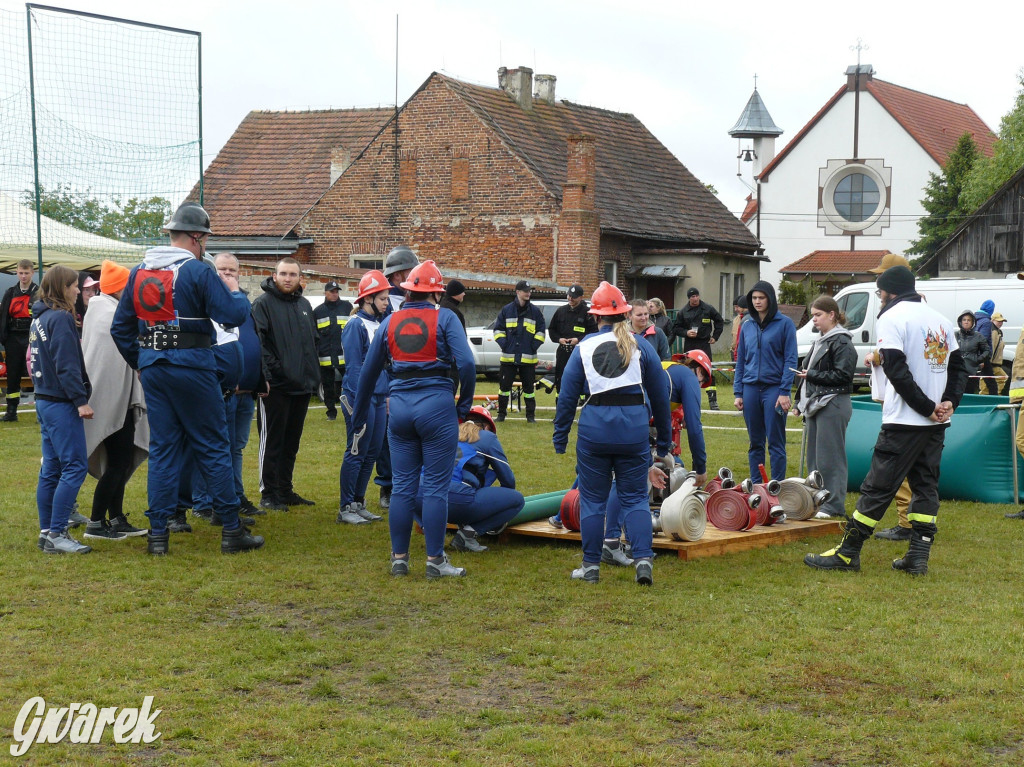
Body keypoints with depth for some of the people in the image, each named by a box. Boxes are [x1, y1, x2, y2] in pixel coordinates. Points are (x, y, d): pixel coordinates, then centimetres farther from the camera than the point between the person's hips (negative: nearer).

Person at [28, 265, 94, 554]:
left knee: (51, 469, 12)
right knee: (74, 467, -9)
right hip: (61, 403, -10)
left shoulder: (39, 318, 14)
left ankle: (47, 532, 15)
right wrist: (81, 400, -19)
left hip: (44, 400, 10)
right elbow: (66, 365, -20)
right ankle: (56, 535, -10)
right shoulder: (60, 318, -14)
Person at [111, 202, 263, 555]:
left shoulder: (139, 273, 9)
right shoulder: (198, 271, -11)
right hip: (191, 366, -5)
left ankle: (158, 533, 8)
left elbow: (120, 327, 11)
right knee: (213, 447, 3)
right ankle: (232, 531, 7)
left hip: (152, 368, 5)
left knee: (162, 447, 10)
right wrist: (236, 292, 6)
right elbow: (233, 315, -14)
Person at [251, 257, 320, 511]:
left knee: (291, 442, 13)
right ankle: (268, 494, 4)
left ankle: (285, 490, 22)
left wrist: (314, 376, 14)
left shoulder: (304, 305, 17)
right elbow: (259, 343, -13)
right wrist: (266, 375, -21)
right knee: (271, 442, -1)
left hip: (302, 385, 7)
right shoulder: (263, 304, -5)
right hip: (275, 385, -7)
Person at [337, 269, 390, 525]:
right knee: (357, 453, -4)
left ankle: (359, 503, 20)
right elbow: (354, 366, -15)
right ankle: (345, 508, 3)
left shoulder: (380, 324, 14)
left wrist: (387, 395, 15)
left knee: (373, 453, 10)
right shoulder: (356, 325, -11)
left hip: (379, 398, 8)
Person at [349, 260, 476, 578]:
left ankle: (399, 558, 16)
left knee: (402, 486, 11)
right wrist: (463, 406, 0)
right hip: (437, 405, -4)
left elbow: (368, 373, 15)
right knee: (435, 487, 2)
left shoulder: (389, 322, 11)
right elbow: (466, 364, -14)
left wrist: (358, 422, 23)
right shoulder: (444, 319, -2)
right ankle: (435, 560, 5)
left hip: (399, 405, 4)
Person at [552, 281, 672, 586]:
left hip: (594, 428, -1)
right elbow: (660, 397, 11)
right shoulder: (641, 347, 6)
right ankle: (643, 559, -5)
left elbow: (567, 398, 3)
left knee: (592, 499, 9)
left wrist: (560, 440, 11)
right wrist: (664, 444, 19)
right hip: (634, 428, 1)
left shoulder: (583, 348, 4)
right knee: (634, 497, 9)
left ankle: (591, 566, 13)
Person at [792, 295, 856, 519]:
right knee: (814, 457, 12)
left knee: (829, 457, -8)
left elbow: (842, 375, -18)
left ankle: (834, 505, -3)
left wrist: (812, 375, -15)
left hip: (833, 405, -10)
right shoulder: (820, 340, 20)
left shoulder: (842, 342, -10)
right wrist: (800, 403, 22)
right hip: (816, 405, 10)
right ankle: (817, 501, 18)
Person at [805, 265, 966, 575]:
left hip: (904, 421, -7)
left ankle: (847, 553, 2)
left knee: (877, 486, -3)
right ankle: (918, 555, 9)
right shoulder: (941, 319, 14)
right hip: (936, 422, 7)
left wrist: (926, 407, -13)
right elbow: (958, 367, 15)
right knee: (926, 485, 11)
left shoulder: (892, 317, -8)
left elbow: (897, 371, -17)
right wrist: (948, 401, 4)